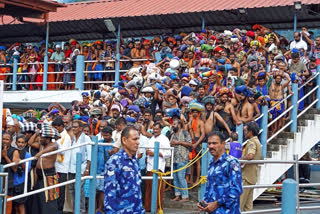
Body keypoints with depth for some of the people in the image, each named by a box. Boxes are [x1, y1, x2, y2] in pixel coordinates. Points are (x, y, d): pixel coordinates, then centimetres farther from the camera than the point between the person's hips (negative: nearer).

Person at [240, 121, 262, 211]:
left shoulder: (251, 142, -13)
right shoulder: (256, 141, 19)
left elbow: (250, 155, -30)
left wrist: (240, 159, -17)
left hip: (247, 175, -10)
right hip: (252, 175, 10)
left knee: (240, 199, -9)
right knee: (248, 201, 10)